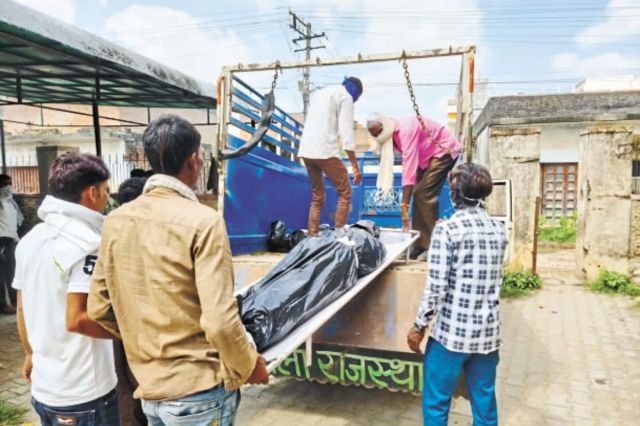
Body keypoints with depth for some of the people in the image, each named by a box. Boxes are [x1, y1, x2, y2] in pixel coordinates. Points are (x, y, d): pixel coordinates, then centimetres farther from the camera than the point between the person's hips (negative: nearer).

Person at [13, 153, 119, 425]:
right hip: (83, 394, -8)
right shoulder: (86, 242, -20)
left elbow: (22, 309, 13)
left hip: (42, 388, 8)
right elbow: (76, 319, -25)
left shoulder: (30, 239, 5)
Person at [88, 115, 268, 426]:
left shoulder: (115, 221, -2)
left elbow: (98, 309, 4)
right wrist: (249, 365, -6)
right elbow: (220, 322, -24)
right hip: (199, 394, -5)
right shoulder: (202, 221, -20)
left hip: (149, 391, 6)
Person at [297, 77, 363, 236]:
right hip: (325, 150, -8)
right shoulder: (345, 96, 3)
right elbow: (346, 132, -7)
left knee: (317, 197, 14)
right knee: (345, 193, 2)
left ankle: (312, 238, 11)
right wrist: (355, 166, -7)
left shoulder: (319, 93, 26)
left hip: (306, 150, 8)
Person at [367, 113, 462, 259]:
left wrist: (404, 206, -41)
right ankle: (419, 246, 4)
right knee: (418, 194, 1)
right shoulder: (392, 134, -4)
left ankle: (429, 247, -14)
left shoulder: (406, 129, -31)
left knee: (425, 195, -18)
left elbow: (409, 167, -37)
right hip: (428, 155, 9)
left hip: (444, 150, -9)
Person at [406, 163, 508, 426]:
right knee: (485, 402, 18)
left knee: (436, 403, 11)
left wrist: (419, 326, -6)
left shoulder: (446, 230, -15)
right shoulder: (499, 229, 3)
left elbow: (435, 287, -16)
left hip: (452, 331, -5)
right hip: (488, 331, 6)